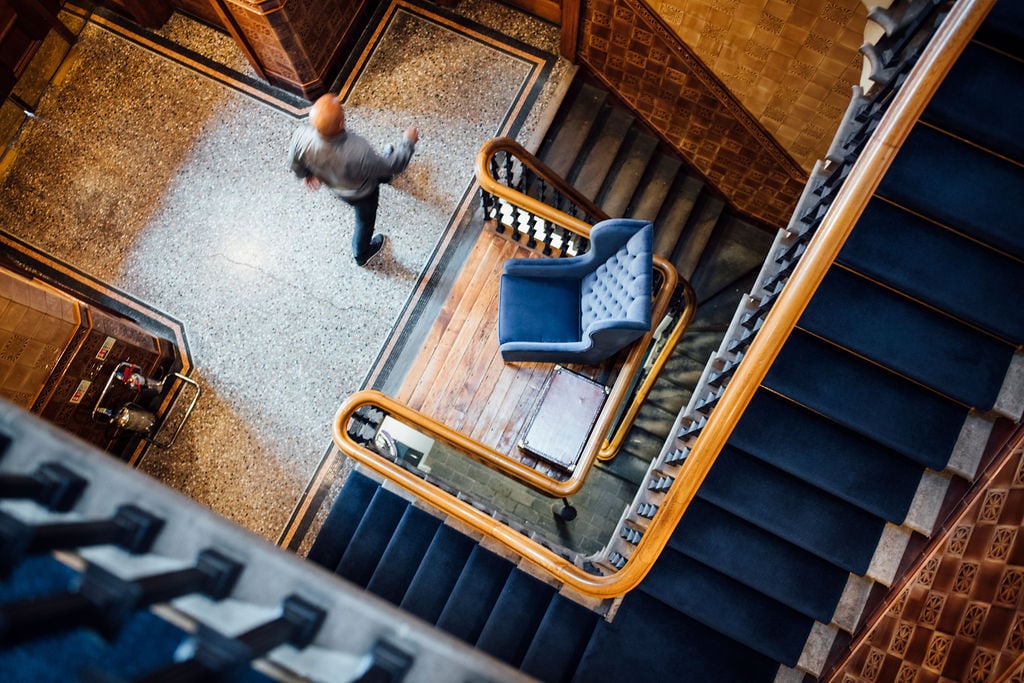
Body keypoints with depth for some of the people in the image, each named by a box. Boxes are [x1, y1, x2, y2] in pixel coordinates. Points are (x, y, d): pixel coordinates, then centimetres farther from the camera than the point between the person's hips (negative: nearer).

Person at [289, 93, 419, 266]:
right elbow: (394, 166, -30)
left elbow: (296, 163, -12)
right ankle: (361, 254, 60)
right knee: (365, 221, 31)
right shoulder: (358, 153, -50)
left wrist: (306, 173, 11)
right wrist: (408, 141, -14)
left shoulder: (301, 136, -37)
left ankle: (384, 176, 70)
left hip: (333, 184, 4)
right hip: (360, 192, -4)